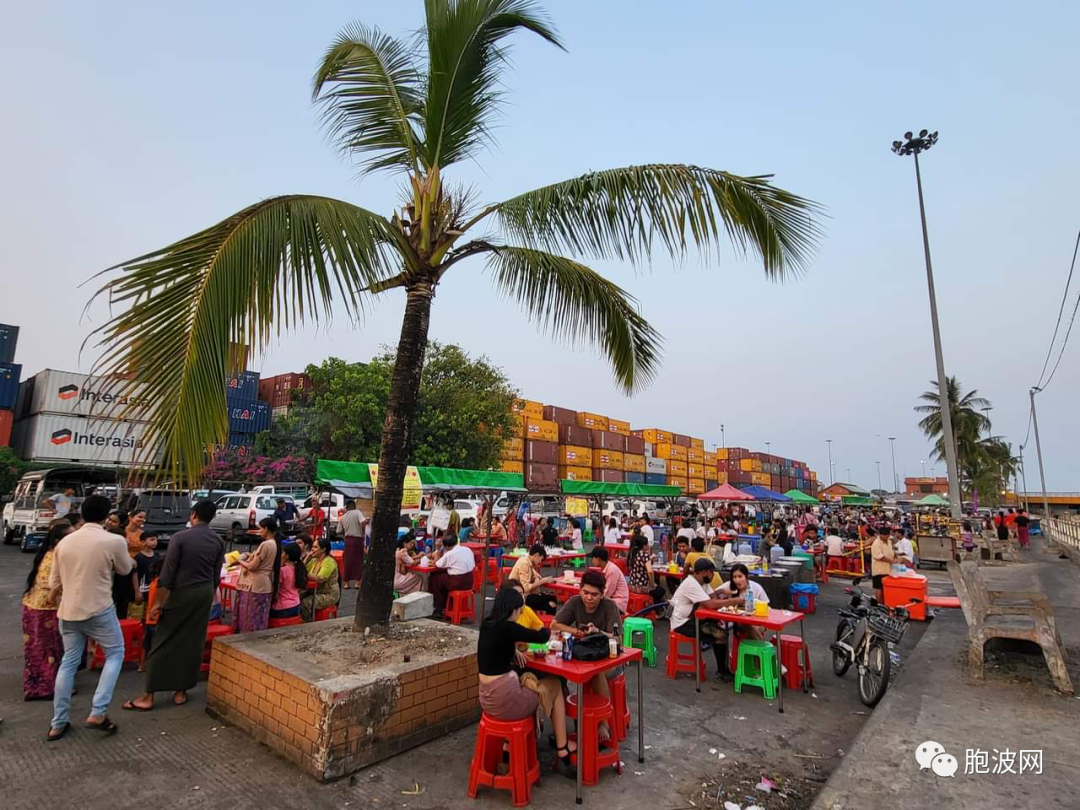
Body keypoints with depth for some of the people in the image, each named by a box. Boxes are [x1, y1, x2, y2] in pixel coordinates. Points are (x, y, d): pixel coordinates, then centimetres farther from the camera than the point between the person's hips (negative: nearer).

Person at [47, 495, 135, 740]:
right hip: (99, 611, -5)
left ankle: (58, 723, 21)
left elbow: (55, 581, 13)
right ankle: (97, 713, 1)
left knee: (69, 662, 17)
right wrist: (130, 560, 26)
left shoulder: (65, 542, 3)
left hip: (68, 611, 6)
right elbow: (125, 570, 3)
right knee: (115, 654, 11)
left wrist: (52, 603, 32)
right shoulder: (114, 541, -14)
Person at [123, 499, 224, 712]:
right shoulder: (218, 541, 1)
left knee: (164, 643, 5)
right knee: (193, 643, 11)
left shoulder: (180, 537, -13)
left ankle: (148, 696, 10)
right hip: (205, 593, 4)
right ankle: (181, 691, 18)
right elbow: (217, 575, 6)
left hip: (181, 593, -4)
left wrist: (158, 603, -8)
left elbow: (167, 574, -14)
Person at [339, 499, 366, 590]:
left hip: (348, 540, 4)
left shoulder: (342, 517, 7)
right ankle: (357, 582, 6)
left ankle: (346, 582, 15)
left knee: (348, 561, 10)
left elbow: (340, 531, 9)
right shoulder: (357, 512, -7)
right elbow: (363, 523, -21)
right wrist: (363, 533, -9)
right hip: (358, 539, -4)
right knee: (358, 560, 5)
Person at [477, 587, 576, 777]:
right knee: (555, 685, 14)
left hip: (487, 697, 7)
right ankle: (562, 749, 26)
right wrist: (545, 629, 12)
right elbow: (543, 637, -10)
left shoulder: (487, 625, 2)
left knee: (529, 679, 28)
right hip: (504, 700, -7)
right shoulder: (507, 628, -21)